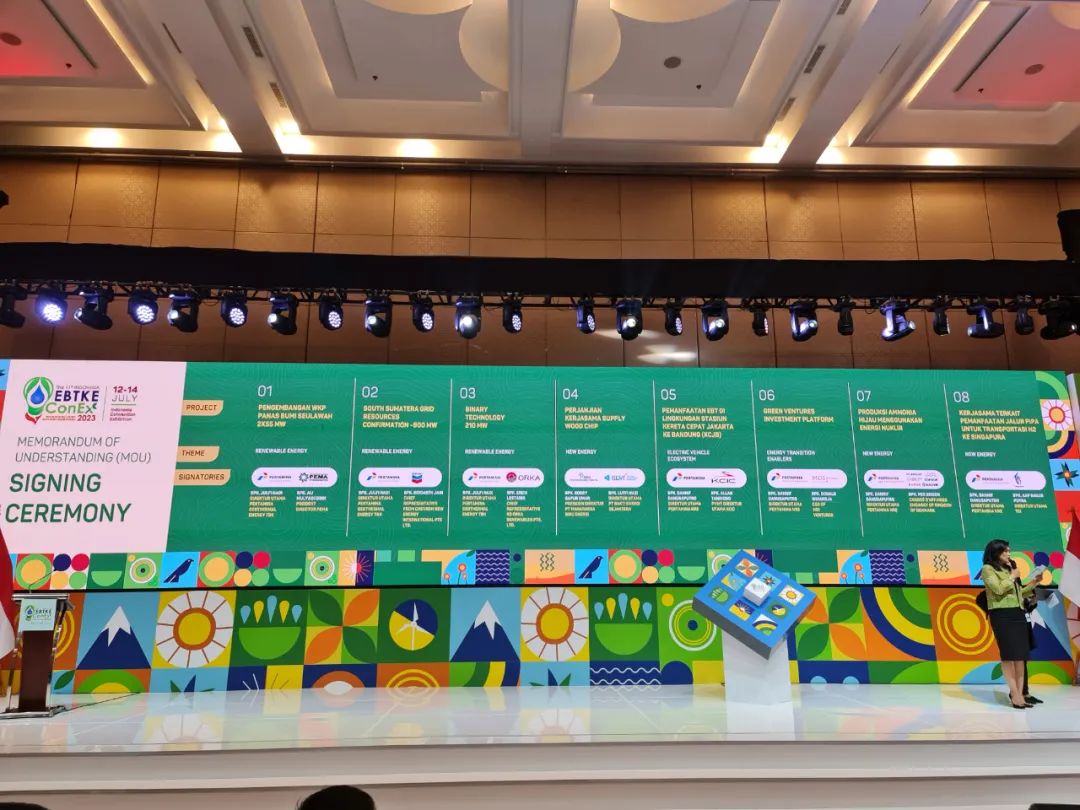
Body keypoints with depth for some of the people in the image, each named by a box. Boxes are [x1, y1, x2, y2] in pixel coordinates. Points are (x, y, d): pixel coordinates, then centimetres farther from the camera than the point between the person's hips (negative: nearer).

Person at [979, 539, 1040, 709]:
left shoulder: (1008, 569, 21)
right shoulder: (988, 569, 0)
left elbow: (1018, 594, 22)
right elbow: (999, 589, -13)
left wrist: (1032, 584, 11)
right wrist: (1012, 577, -1)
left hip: (1018, 614, 7)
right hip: (1002, 615, -7)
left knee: (1021, 655, 1)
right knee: (1009, 654, -9)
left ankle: (1019, 693, 1)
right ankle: (1015, 694, -10)